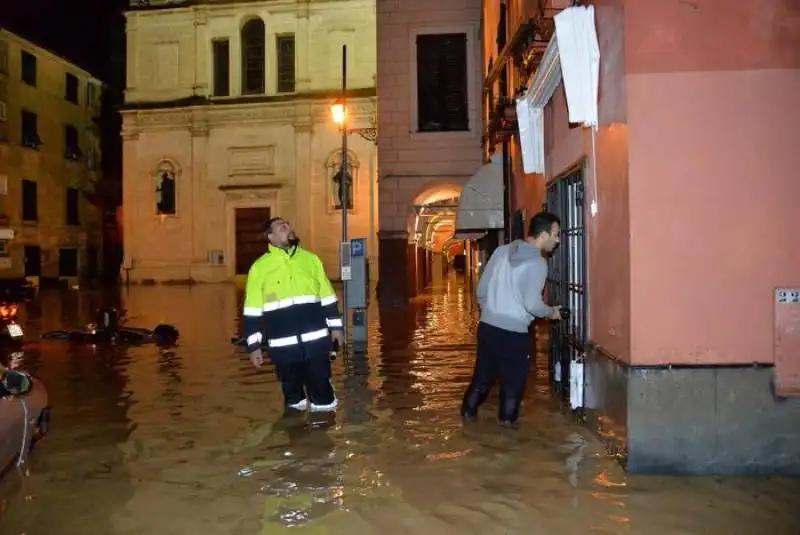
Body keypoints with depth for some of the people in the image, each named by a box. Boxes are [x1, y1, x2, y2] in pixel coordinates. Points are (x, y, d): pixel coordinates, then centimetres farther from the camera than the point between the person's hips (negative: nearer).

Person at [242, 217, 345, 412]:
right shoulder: (259, 267, 1)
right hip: (282, 344, -1)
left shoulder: (311, 259, 8)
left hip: (316, 339, 1)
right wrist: (254, 345, -1)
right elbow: (252, 311, 2)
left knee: (321, 385, 6)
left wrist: (335, 326, 13)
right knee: (291, 386, 12)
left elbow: (327, 297, 13)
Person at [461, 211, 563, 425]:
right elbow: (532, 304, -18)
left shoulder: (501, 251, 5)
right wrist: (551, 312, 1)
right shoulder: (538, 263, -14)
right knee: (513, 381, 14)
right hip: (514, 333, -6)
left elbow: (482, 288, 9)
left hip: (487, 326, 6)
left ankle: (468, 412, 32)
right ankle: (507, 420, 26)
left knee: (483, 376, 21)